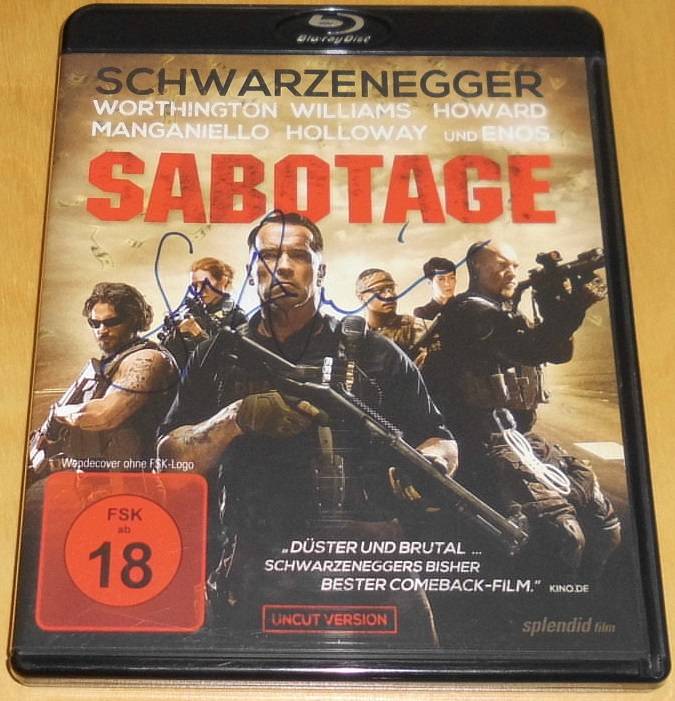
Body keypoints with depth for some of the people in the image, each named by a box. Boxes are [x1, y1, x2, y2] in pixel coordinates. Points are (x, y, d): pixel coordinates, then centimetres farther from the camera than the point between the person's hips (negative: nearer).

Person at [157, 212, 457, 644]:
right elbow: (170, 457, 7)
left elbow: (441, 441, 14)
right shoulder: (217, 359, 14)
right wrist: (237, 418, -11)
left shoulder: (374, 355, 11)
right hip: (256, 583, 1)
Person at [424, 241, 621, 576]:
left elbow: (557, 350, 13)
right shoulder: (470, 312, -6)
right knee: (563, 534, -25)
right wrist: (573, 306, -19)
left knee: (605, 526, 0)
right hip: (485, 443, -9)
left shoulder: (504, 313, 22)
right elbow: (530, 347, -19)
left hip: (515, 436, 10)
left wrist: (559, 302, -2)